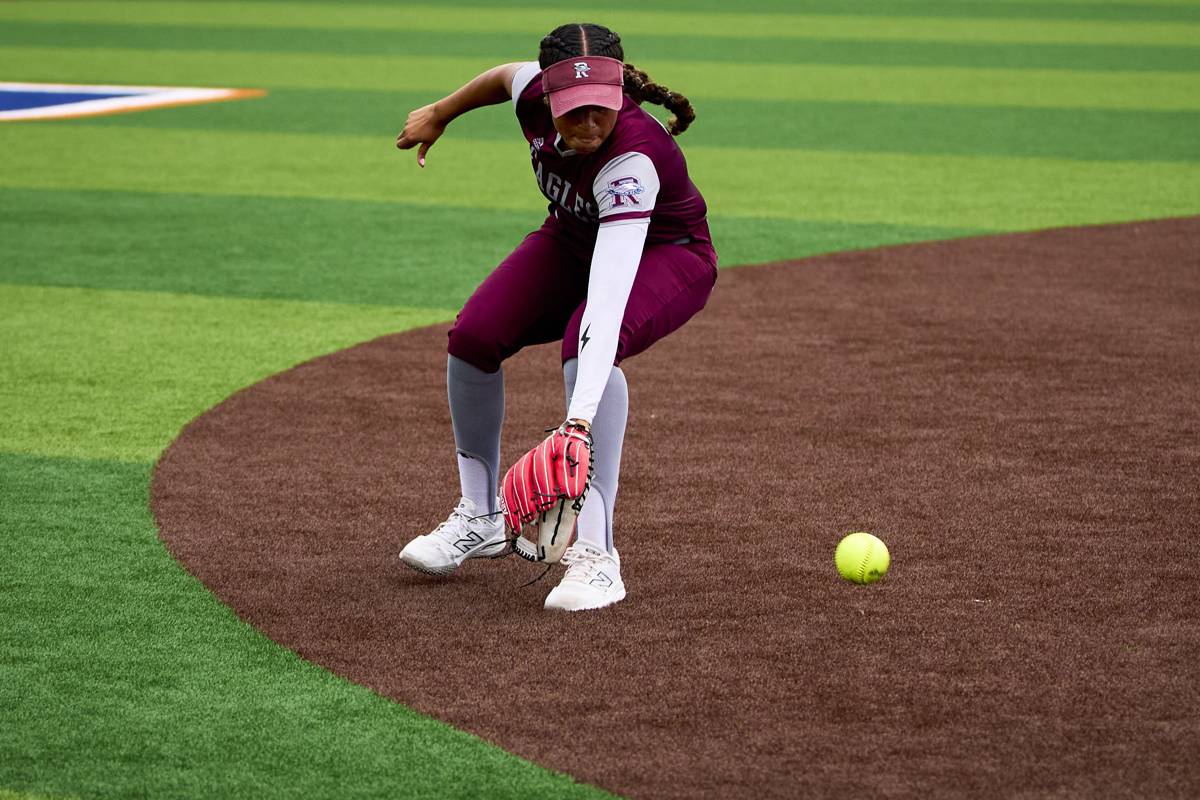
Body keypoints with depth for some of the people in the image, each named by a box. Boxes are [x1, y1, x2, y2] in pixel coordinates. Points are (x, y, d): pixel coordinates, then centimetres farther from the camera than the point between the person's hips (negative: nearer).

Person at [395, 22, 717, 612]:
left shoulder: (632, 160, -42)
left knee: (585, 344, -35)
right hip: (574, 240, 6)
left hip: (667, 256, -6)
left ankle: (596, 555, -32)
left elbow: (608, 297, -52)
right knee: (472, 337, -12)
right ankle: (480, 519, 9)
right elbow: (507, 75, 3)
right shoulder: (534, 94, -25)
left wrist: (581, 414, -61)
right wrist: (440, 114, 17)